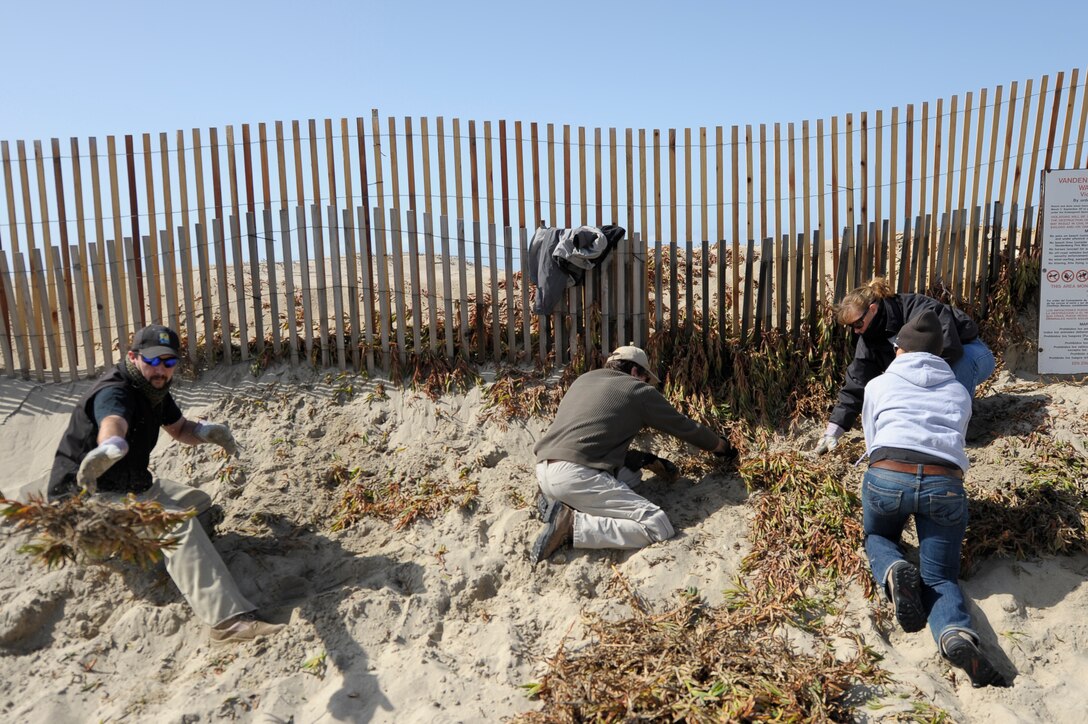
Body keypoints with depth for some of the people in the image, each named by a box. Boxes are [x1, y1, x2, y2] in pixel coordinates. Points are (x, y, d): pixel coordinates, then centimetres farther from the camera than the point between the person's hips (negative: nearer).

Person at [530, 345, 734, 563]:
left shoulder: (584, 379, 25)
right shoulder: (638, 390, 8)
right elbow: (684, 426, 19)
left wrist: (645, 460, 27)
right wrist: (722, 446, 37)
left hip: (544, 471, 8)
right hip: (576, 475, -8)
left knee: (631, 474, 26)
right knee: (659, 527, -5)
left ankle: (567, 505, 5)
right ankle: (572, 524, -14)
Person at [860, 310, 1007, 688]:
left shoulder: (879, 384, 22)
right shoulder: (959, 391, 27)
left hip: (886, 477, -1)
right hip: (946, 484, 1)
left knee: (877, 538, 29)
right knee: (940, 577, 13)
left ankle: (895, 571, -7)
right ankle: (957, 634, -21)